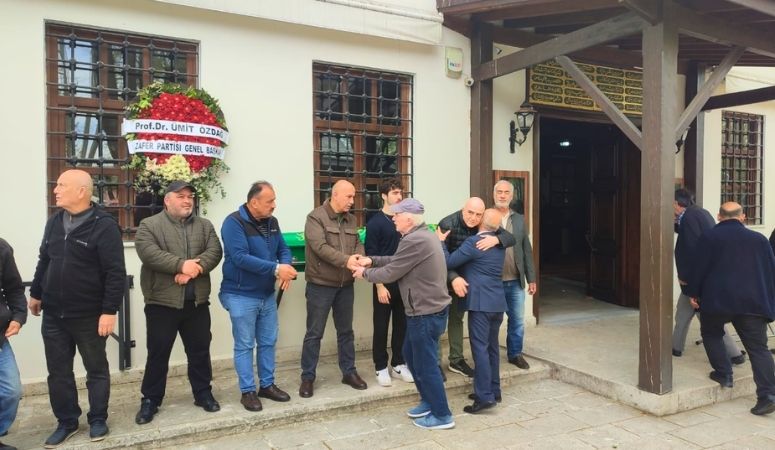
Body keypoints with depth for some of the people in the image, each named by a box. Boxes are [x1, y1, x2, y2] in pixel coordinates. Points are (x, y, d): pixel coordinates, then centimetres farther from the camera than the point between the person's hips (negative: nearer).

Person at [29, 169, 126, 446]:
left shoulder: (104, 225, -15)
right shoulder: (54, 222, 6)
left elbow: (116, 273, -17)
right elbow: (44, 261, 18)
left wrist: (109, 311, -19)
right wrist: (36, 294, 20)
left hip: (89, 316, -6)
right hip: (53, 315, 6)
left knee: (96, 370, 10)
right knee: (58, 372, 13)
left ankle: (98, 420, 26)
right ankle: (66, 422, 29)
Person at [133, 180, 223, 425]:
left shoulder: (204, 226, 10)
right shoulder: (149, 225, -1)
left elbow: (214, 252, -4)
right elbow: (149, 253, -17)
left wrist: (194, 268, -20)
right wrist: (182, 264, -23)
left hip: (197, 302, 3)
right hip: (162, 302, -3)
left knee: (200, 350, 13)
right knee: (158, 353, 7)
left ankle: (203, 393, 28)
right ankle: (150, 400, 22)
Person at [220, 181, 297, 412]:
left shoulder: (272, 222, 6)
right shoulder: (234, 222, -17)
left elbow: (284, 249, 8)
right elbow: (240, 257, -26)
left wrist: (285, 266, -16)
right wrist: (276, 269, -28)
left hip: (268, 294, 7)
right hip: (241, 296, -7)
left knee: (268, 342, 15)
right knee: (244, 345, 5)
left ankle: (267, 385, 29)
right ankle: (248, 391, 17)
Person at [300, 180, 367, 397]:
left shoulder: (351, 219, 10)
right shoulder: (315, 217, -11)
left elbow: (358, 243, 7)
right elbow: (320, 247, -22)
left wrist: (359, 258, -16)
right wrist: (346, 260, -28)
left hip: (345, 285, 6)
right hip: (320, 285, -6)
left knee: (346, 331, 16)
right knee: (314, 333, 4)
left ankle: (349, 372, 29)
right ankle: (307, 377, 17)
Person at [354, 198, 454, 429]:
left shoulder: (414, 240, -24)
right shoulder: (422, 235, 9)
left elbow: (391, 273, -17)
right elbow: (397, 261, 18)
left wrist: (365, 273, -1)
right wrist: (372, 260, 10)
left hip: (426, 313, -10)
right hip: (428, 308, 10)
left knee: (425, 364, 2)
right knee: (411, 354, 22)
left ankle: (443, 416, 16)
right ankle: (429, 401, 35)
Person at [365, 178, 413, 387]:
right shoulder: (375, 222, -6)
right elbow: (371, 256, -9)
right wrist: (380, 285, -14)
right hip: (384, 282, -4)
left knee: (402, 324, 11)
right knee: (381, 326, 5)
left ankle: (398, 364, 24)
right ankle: (381, 367, 17)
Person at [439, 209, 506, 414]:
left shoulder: (473, 242, -14)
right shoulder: (499, 243, 10)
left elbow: (449, 262, -12)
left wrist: (441, 241, 0)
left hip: (481, 303, -8)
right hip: (498, 302, 8)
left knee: (480, 348, -5)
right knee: (492, 346, 15)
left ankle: (485, 396, -4)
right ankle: (493, 391, 23)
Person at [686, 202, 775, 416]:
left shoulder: (709, 237, 0)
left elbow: (699, 268, -2)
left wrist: (693, 292, 9)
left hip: (717, 300, -3)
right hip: (752, 302, 3)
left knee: (711, 334, 21)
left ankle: (723, 374, 14)